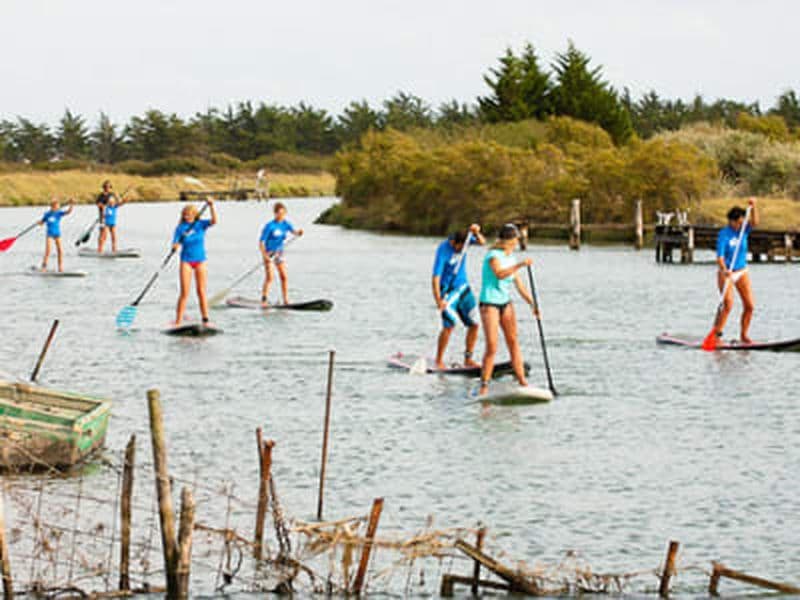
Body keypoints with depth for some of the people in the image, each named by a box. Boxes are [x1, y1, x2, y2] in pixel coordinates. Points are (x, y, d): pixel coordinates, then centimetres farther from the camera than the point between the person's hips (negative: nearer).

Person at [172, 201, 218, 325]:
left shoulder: (201, 224, -2)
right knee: (184, 293, -5)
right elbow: (175, 245, -8)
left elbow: (214, 221, -18)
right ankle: (178, 321, -2)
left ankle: (205, 320, 7)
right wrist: (175, 246, -31)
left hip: (200, 260, 1)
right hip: (186, 261, -1)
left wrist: (211, 206, -29)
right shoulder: (180, 228, -4)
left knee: (201, 291, 3)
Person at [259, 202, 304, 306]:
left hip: (279, 253, 5)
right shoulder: (270, 226, -17)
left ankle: (286, 301, 7)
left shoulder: (285, 224, -2)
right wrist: (264, 255, -25)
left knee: (284, 277, 1)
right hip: (269, 253, -5)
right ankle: (263, 301, -6)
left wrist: (298, 232, -40)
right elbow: (261, 242, -16)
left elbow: (294, 231, -17)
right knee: (269, 277, -12)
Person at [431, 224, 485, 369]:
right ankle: (439, 361, -8)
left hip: (463, 287, 7)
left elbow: (482, 242, -13)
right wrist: (438, 300, -33)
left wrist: (476, 233, -34)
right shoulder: (443, 251, -22)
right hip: (448, 291, -7)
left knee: (474, 324, 3)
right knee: (449, 326, -18)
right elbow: (436, 277, -24)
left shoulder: (463, 239, -4)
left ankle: (468, 359, 13)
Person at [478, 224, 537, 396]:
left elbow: (520, 286, 11)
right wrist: (520, 265, -42)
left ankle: (522, 381, 9)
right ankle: (484, 385, -3)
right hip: (489, 304, -7)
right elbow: (500, 274, -33)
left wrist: (533, 304, 3)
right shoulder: (493, 255, -14)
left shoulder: (511, 259, 9)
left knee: (513, 341, 6)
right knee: (492, 347, -11)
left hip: (506, 303, 7)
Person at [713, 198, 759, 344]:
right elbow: (720, 256, -24)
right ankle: (716, 336, -15)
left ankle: (744, 335, 14)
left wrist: (753, 206, -29)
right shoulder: (724, 234, -15)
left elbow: (755, 222, -18)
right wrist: (724, 270, -41)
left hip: (742, 272, 6)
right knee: (728, 305, -19)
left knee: (750, 306, 0)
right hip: (725, 273, -6)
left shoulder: (743, 230, 1)